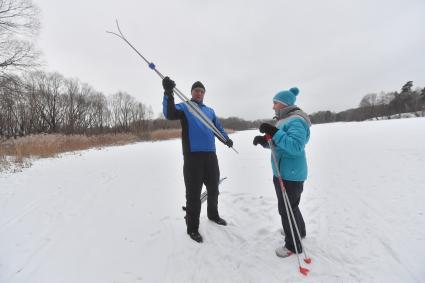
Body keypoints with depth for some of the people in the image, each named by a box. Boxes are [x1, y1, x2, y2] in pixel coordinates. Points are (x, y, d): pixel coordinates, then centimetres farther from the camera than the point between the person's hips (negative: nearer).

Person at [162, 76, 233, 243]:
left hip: (210, 155, 6)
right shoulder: (184, 107, 4)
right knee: (193, 193, 0)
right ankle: (192, 228, 18)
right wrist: (168, 93, -32)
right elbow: (170, 114, -18)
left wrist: (226, 139, 7)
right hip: (192, 156, -5)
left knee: (213, 189, 19)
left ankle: (213, 214, 43)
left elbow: (218, 127, 21)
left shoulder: (209, 111, 20)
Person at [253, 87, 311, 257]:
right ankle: (299, 231, 48)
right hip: (281, 172, 10)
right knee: (290, 205, 25)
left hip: (291, 174, -10)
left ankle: (293, 245, 22)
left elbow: (296, 146, -31)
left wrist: (275, 133, -34)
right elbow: (276, 144, 16)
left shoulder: (296, 121, -19)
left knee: (286, 209, 2)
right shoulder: (284, 120, 12)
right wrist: (264, 140, -3)